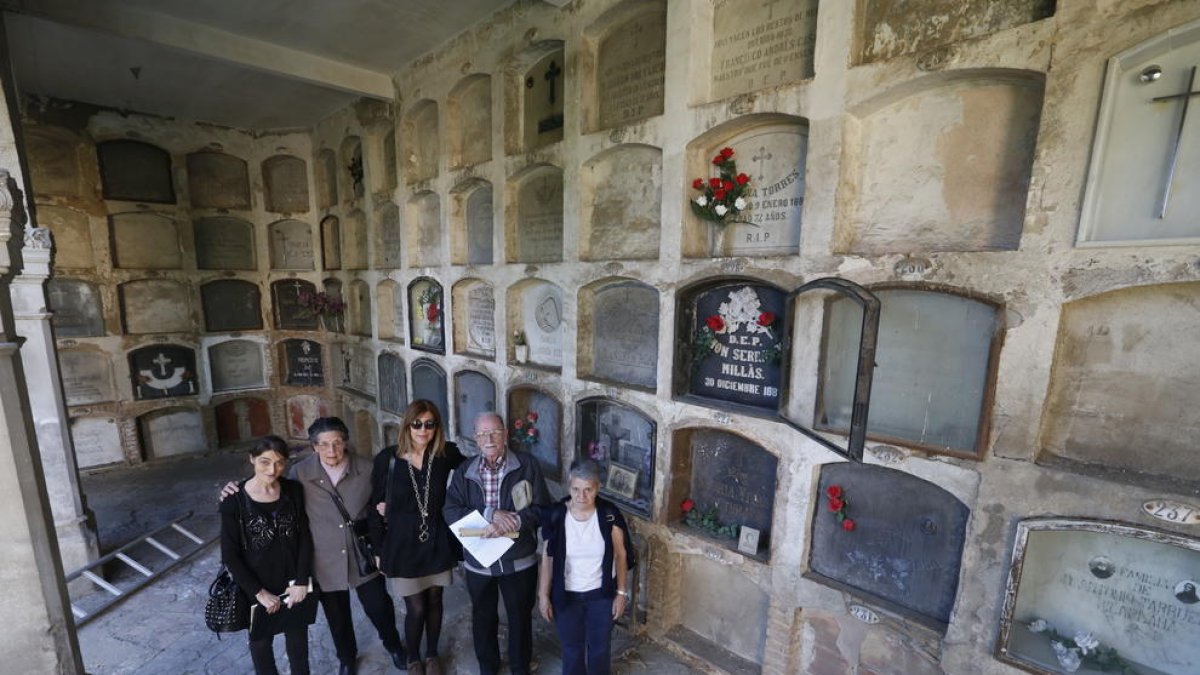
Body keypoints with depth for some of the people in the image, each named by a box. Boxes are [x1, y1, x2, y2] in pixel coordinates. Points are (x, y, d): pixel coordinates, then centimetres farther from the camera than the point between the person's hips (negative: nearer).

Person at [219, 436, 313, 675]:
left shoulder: (294, 491, -11)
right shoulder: (234, 500, -17)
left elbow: (305, 538, -5)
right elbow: (230, 556, -11)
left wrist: (301, 581, -10)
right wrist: (259, 593, -12)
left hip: (294, 584, 2)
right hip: (257, 588, -2)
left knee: (298, 638, 20)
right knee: (261, 641, 22)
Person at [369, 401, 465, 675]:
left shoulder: (446, 453, -11)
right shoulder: (387, 458, -13)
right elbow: (376, 506, -3)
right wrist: (379, 549, 0)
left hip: (437, 541, 2)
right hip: (403, 543, -1)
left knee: (434, 602, 17)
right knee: (416, 608, 8)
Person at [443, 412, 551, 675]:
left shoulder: (527, 465, -15)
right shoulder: (464, 470, -6)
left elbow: (542, 508, -14)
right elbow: (450, 511, -13)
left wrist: (510, 522, -28)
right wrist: (490, 514, -26)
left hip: (519, 561, -2)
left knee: (520, 617, 19)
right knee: (483, 618, 24)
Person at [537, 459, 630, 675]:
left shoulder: (610, 515, -20)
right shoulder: (555, 515, -20)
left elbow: (620, 555, -7)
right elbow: (547, 558, -7)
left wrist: (621, 592, -3)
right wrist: (543, 595, -2)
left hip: (601, 594, 0)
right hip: (566, 596, 0)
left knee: (600, 647, 22)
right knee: (571, 647, 23)